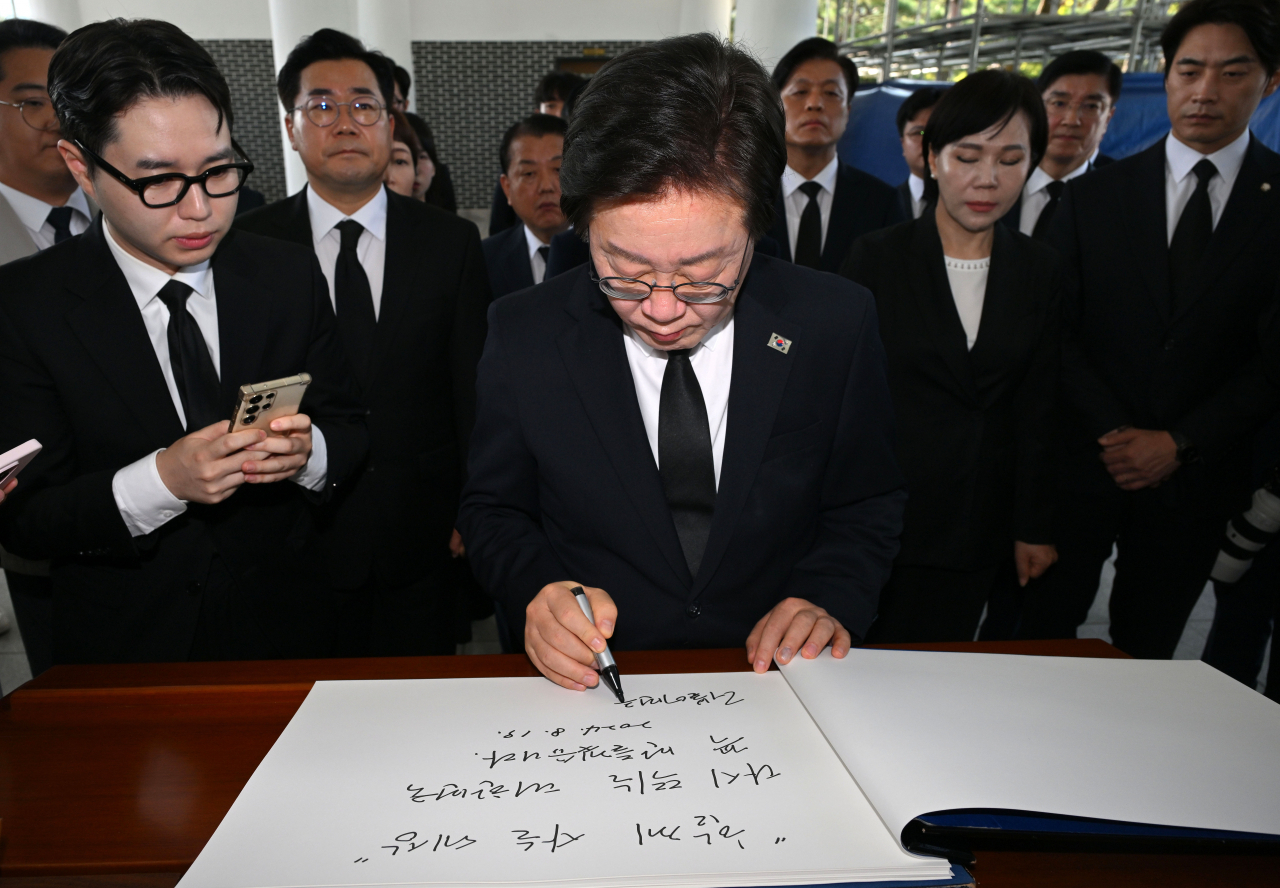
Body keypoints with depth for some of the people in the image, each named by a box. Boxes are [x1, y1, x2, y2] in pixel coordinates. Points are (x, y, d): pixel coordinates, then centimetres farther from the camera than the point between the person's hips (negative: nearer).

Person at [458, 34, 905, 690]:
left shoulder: (838, 324, -8)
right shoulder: (523, 334, -8)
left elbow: (867, 505, 5)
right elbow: (494, 508, 3)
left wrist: (829, 600, -12)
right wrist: (537, 588, -15)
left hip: (776, 665, 1)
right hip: (592, 680, 0)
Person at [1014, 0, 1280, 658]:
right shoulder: (1094, 195, 4)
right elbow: (1058, 330, -1)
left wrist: (1181, 444, -11)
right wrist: (1114, 431, -10)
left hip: (1197, 475, 0)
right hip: (1084, 462, 0)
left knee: (1145, 651, 12)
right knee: (1044, 636, 6)